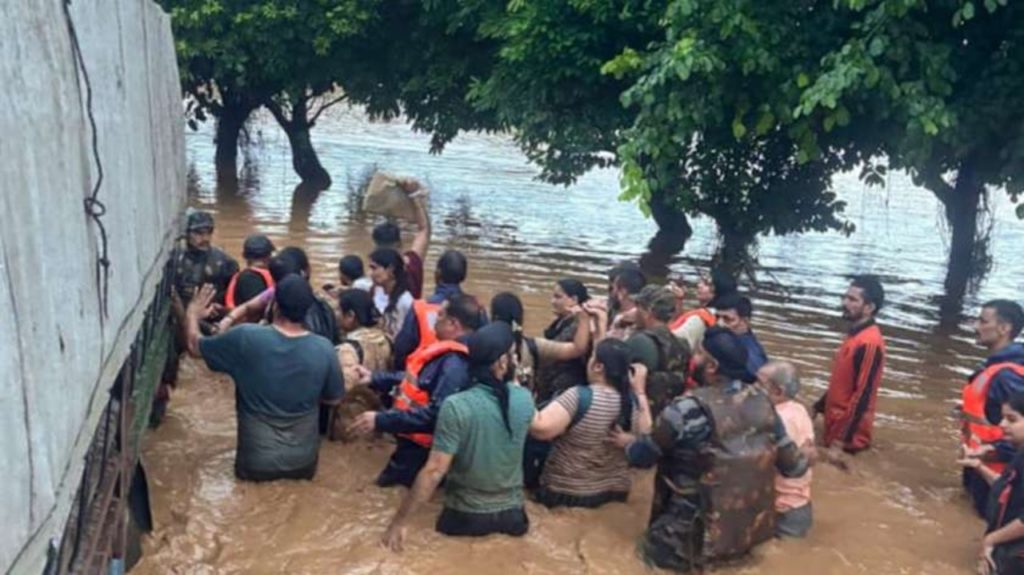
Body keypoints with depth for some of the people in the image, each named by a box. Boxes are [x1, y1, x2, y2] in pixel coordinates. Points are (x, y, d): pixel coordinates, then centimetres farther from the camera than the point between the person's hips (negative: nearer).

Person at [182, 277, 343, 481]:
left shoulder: (245, 338, -18)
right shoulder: (324, 349, -15)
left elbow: (194, 346, -1)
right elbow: (334, 399, 1)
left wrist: (193, 313, 18)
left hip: (256, 464, -1)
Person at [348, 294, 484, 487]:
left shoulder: (455, 364, -29)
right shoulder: (447, 352, 4)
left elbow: (436, 414, -35)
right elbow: (414, 379, 17)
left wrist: (381, 420, -33)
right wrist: (374, 378, 12)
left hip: (421, 448, -10)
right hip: (412, 440, 10)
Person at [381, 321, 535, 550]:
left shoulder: (456, 406, -20)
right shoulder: (524, 399, -10)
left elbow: (434, 471, -21)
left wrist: (399, 522, -15)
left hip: (466, 517, -2)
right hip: (511, 514, 2)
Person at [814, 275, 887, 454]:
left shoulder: (869, 343, -22)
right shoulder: (855, 334, 9)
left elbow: (862, 396, -24)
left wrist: (840, 440, -23)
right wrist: (819, 406, 22)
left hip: (847, 434, -9)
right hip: (836, 424, 9)